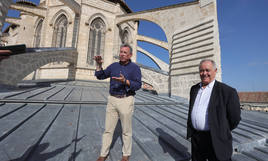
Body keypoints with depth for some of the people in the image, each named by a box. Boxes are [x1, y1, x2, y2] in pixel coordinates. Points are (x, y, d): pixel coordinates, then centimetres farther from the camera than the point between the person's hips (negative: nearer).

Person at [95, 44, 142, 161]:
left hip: (126, 101, -4)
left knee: (126, 130, 11)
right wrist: (99, 64, -3)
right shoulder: (114, 66, 10)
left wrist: (125, 81, -27)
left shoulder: (135, 67, -3)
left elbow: (138, 85, -13)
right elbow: (101, 76, 12)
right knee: (108, 129, 12)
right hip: (112, 100, 4)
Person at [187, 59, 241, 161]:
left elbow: (234, 118, -6)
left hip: (216, 141, -5)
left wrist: (221, 132, 4)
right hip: (195, 138, 5)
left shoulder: (227, 91, -13)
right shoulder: (194, 89, 5)